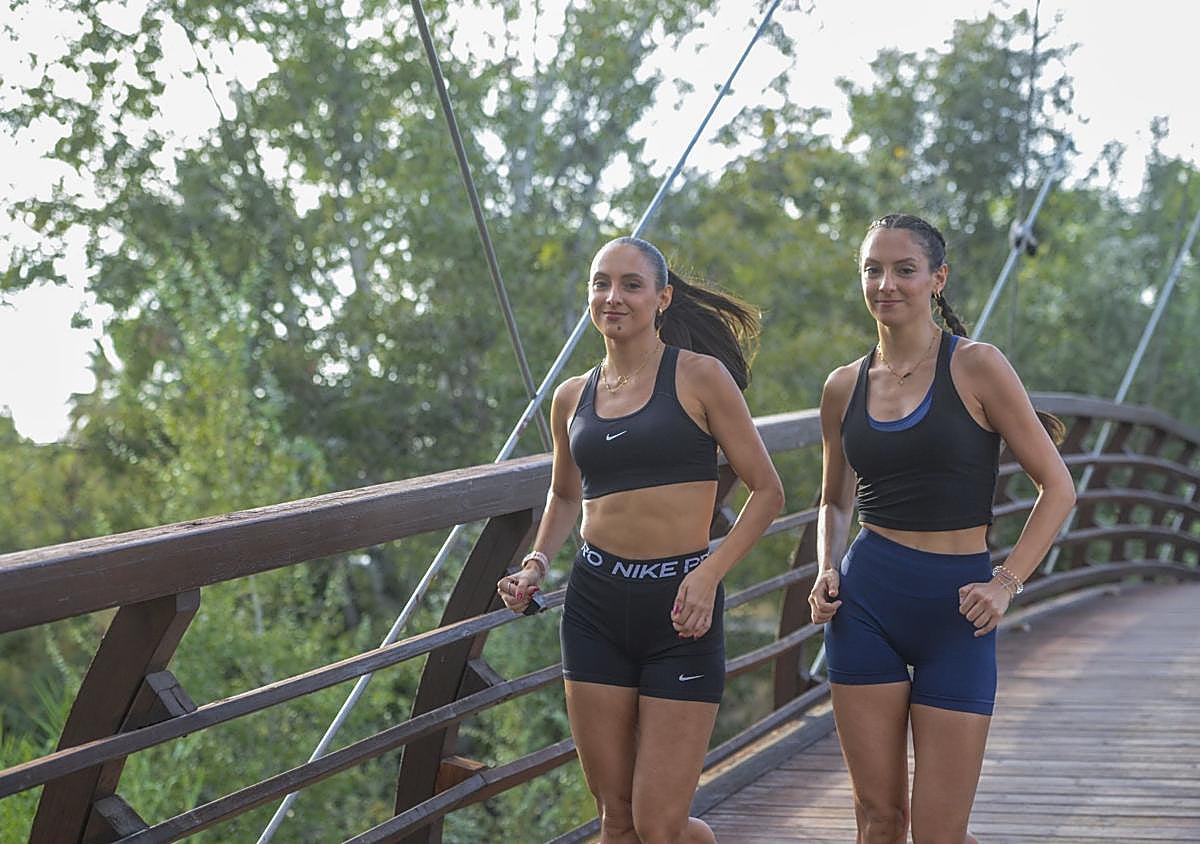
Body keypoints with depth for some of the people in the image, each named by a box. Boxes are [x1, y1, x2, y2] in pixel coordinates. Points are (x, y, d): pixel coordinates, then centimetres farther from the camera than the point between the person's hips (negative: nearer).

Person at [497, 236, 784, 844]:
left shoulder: (699, 376, -3)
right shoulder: (571, 397, 10)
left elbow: (766, 490, -2)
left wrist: (709, 575, -14)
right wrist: (536, 563, 9)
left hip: (679, 610, -4)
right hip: (596, 606, 4)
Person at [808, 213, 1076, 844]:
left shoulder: (975, 367, -6)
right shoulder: (844, 387, 7)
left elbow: (1057, 488, -4)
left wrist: (1006, 582, -13)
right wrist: (827, 569, 3)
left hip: (955, 609, -3)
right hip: (867, 602, 3)